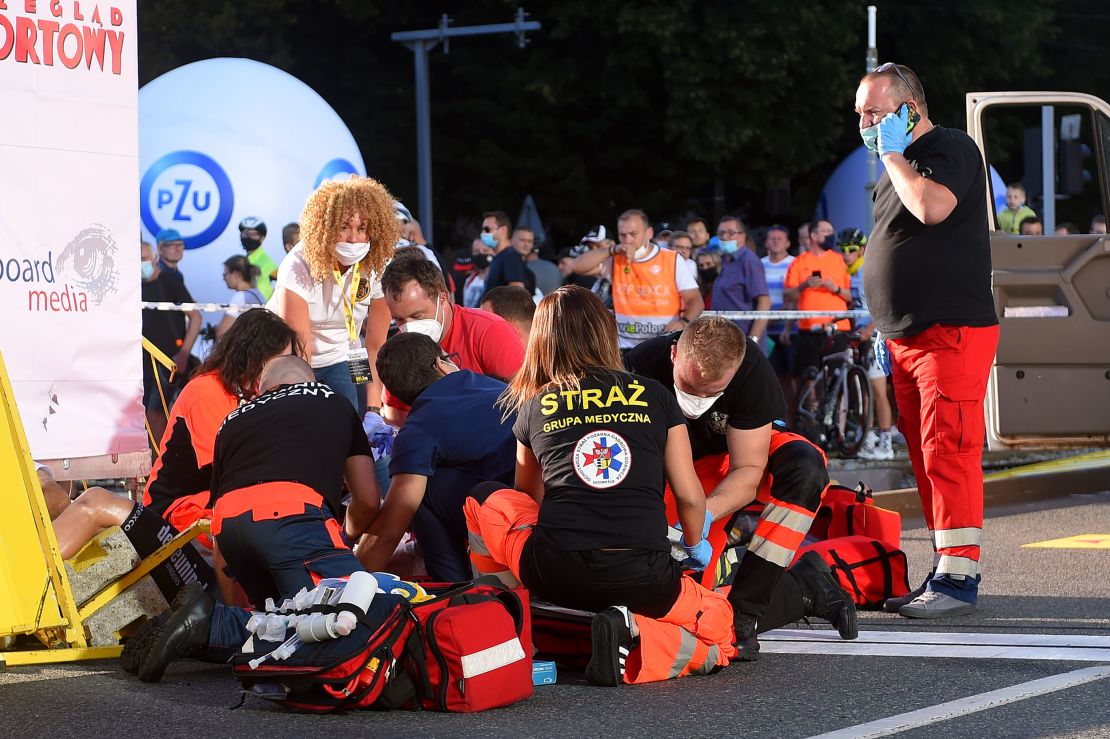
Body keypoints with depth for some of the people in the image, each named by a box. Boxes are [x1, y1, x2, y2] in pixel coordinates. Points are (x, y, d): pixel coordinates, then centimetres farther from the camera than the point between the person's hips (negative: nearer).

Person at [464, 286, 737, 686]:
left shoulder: (534, 407, 15)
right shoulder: (655, 397, 11)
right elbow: (690, 496, 13)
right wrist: (695, 545, 35)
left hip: (556, 574, 1)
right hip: (644, 578, -1)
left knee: (494, 504, 27)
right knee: (719, 619, 24)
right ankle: (635, 633, -6)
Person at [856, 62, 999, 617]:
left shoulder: (952, 149, -7)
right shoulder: (898, 164, 20)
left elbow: (933, 207, -27)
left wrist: (893, 155, -12)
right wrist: (887, 328, 21)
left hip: (952, 332, -9)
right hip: (906, 337, 9)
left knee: (948, 452, -13)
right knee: (925, 457, 9)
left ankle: (958, 576, -13)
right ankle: (945, 571, 13)